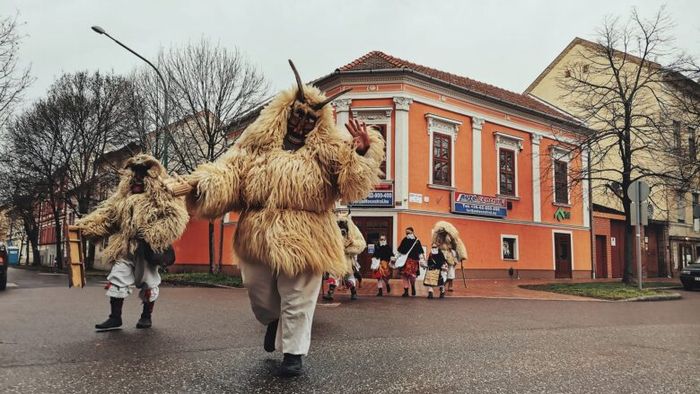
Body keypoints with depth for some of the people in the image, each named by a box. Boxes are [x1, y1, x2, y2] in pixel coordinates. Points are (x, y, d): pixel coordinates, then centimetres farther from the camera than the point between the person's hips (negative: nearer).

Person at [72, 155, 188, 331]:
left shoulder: (163, 195, -6)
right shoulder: (123, 197, 12)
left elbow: (176, 219, -16)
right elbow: (106, 215, 10)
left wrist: (152, 234, -23)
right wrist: (84, 225, -4)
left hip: (147, 250, -4)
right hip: (124, 248, 5)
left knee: (148, 283, 9)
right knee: (116, 280, 2)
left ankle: (146, 316, 26)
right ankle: (115, 318, 14)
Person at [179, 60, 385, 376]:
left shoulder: (329, 150, -2)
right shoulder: (257, 143, 4)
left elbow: (353, 184, -10)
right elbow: (230, 172, -1)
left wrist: (363, 152, -25)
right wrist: (204, 183, -19)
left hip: (303, 238, -3)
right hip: (259, 235, 3)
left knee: (297, 299, 8)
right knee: (259, 293, 20)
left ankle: (293, 353, 28)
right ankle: (273, 321, 54)